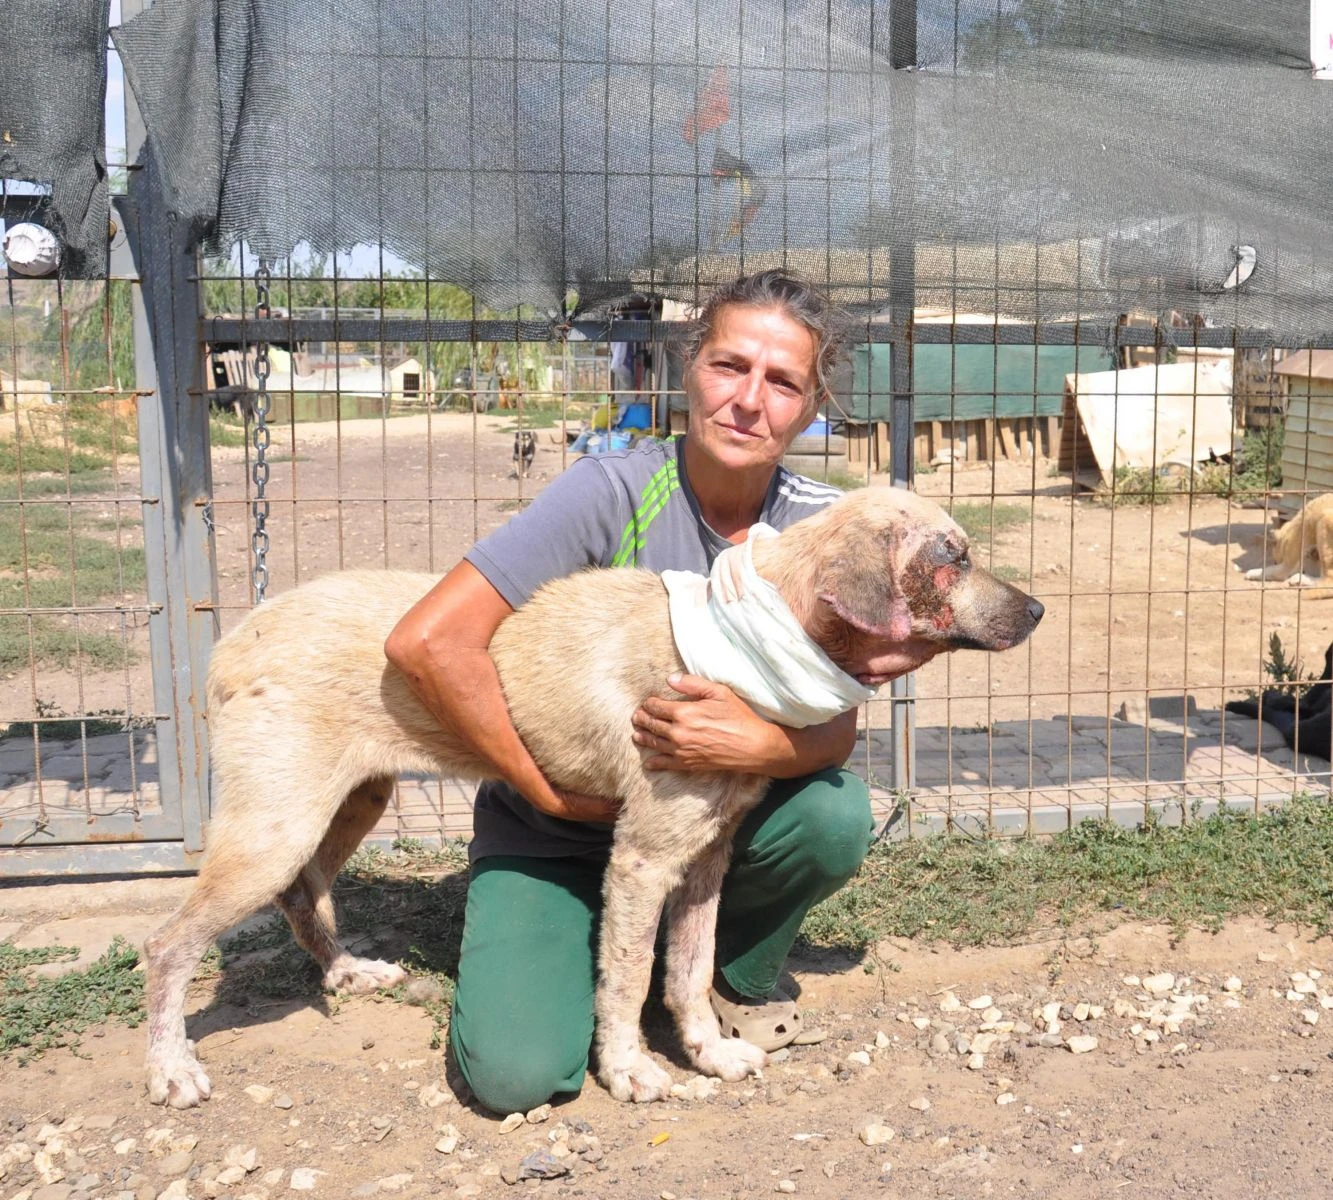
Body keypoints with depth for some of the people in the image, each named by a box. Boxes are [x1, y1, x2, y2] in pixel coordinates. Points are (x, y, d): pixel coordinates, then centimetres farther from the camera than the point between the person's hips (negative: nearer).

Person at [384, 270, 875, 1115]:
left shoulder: (818, 523, -8)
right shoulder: (614, 493, -21)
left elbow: (836, 725, -13)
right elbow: (428, 642, -27)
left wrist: (756, 744, -36)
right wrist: (552, 790, -21)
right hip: (558, 837, -3)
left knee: (836, 816, -27)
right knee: (517, 1074, -21)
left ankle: (738, 976, 6)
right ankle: (604, 948, 15)